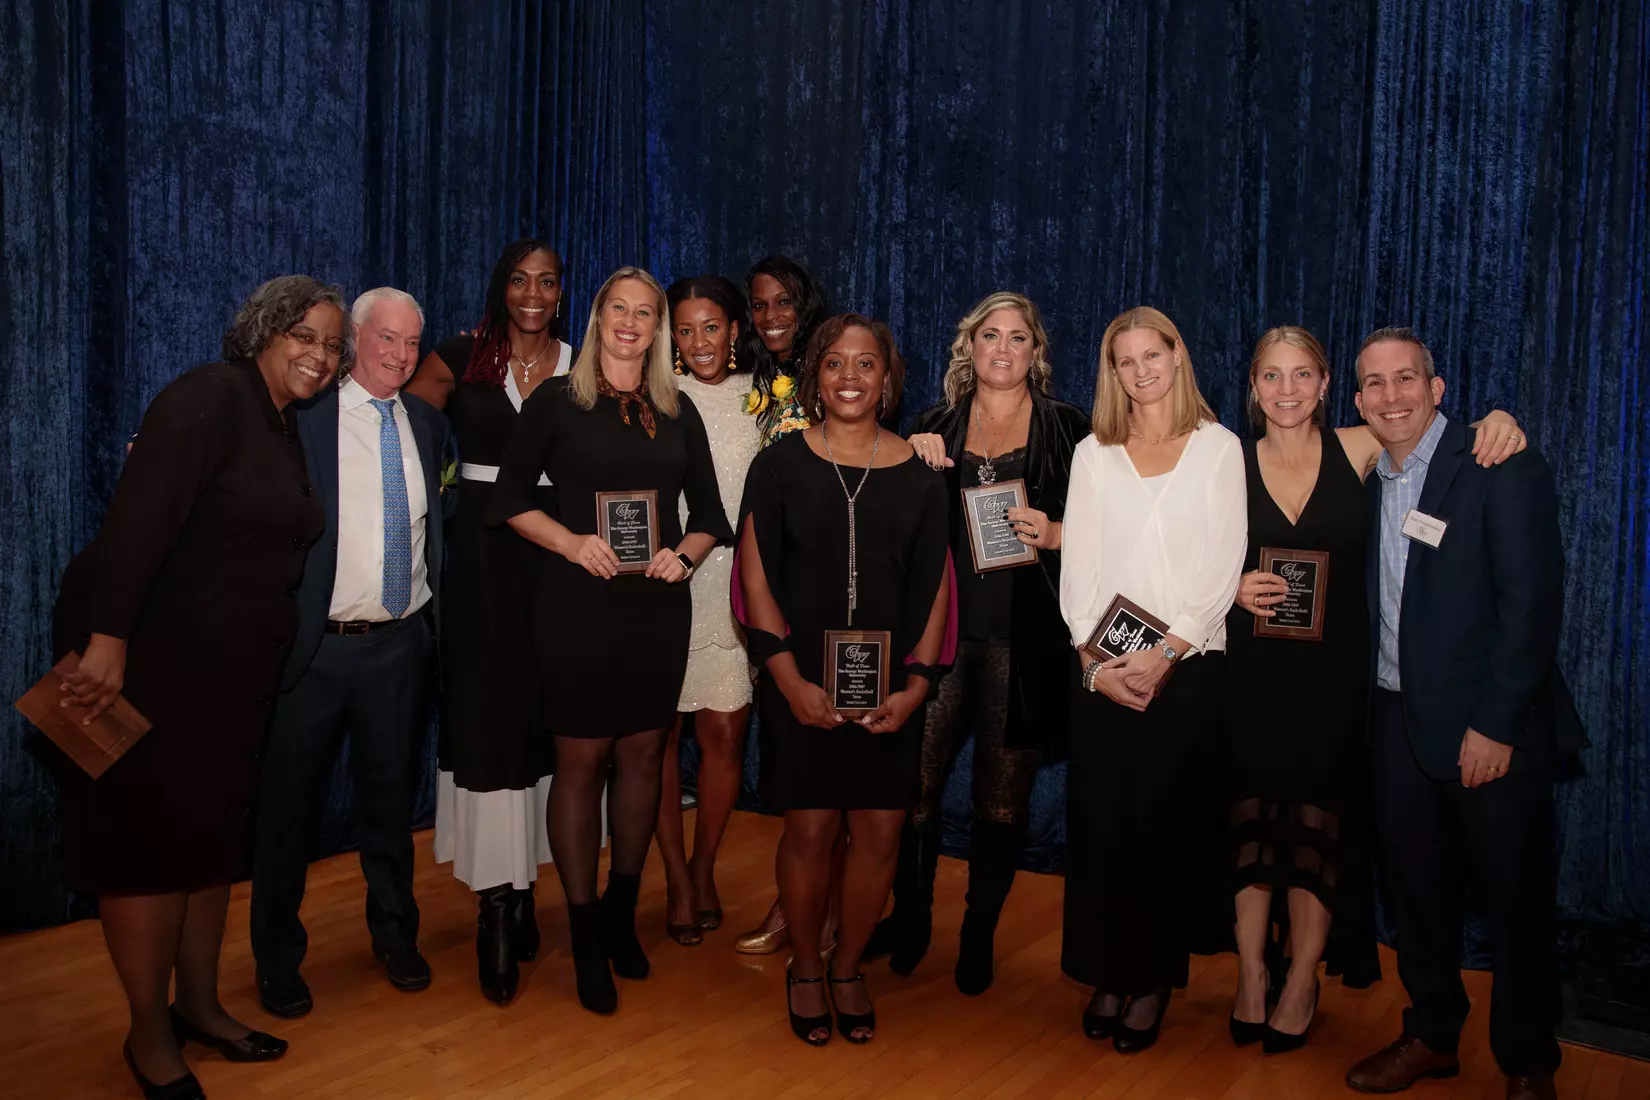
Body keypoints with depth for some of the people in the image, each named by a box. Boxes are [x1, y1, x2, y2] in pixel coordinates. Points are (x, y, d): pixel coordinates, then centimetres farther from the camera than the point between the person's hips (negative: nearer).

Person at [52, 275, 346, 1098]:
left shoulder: (287, 432, 12)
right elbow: (139, 515, -23)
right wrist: (108, 639, -28)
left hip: (232, 666, 8)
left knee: (214, 830, 15)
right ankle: (149, 1034, 17)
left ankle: (199, 1006, 30)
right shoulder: (211, 396, -13)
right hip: (154, 652, -8)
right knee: (149, 834, 2)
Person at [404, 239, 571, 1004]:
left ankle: (523, 889, 20)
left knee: (541, 711, 6)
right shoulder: (461, 359, 4)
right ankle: (495, 911, 2)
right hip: (482, 550, -1)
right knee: (487, 711, -4)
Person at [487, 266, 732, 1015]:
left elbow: (708, 510, 11)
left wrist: (684, 554, -8)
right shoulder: (556, 400, 1)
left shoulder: (678, 411, 10)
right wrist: (572, 541, -16)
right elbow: (510, 498, -1)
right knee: (581, 762, 0)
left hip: (658, 604, 3)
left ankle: (622, 915, 28)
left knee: (644, 756, 10)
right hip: (576, 602, -3)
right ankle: (585, 938, 13)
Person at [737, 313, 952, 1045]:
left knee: (880, 830, 2)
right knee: (810, 828, 0)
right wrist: (788, 678, -10)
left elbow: (934, 585, 5)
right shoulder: (780, 464, 2)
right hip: (802, 684, -1)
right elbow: (756, 576, -1)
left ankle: (847, 969, 25)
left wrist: (915, 682, -5)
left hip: (889, 686, 2)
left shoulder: (918, 473, 6)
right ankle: (803, 970, 24)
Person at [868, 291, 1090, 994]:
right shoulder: (935, 427, 12)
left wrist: (1054, 534, -12)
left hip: (1024, 637, -1)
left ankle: (979, 935, 25)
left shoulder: (1068, 429, 6)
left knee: (1003, 798, 6)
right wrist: (914, 466, -2)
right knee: (913, 782, -2)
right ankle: (910, 918, 22)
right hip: (941, 626, 2)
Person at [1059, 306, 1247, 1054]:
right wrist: (1097, 661, -8)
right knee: (1100, 822, 3)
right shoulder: (1093, 454, 10)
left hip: (1186, 664, -1)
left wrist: (1164, 654, -13)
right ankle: (1107, 977, 18)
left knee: (1167, 824, 3)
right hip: (1102, 667, 2)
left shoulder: (1219, 448, 5)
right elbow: (1078, 567, 4)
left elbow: (1221, 565, -3)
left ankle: (1153, 982, 17)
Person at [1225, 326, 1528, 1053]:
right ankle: (1251, 977, 19)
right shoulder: (1231, 466, 1)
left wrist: (1497, 421, -13)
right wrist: (1234, 590, -13)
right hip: (1253, 674, 0)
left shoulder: (1359, 450, 0)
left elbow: (1439, 430, 8)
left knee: (1321, 823, 5)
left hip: (1333, 674, 0)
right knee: (1251, 821, 4)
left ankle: (1302, 984, 21)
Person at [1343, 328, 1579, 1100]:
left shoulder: (1504, 471, -10)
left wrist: (1495, 725, -17)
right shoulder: (1365, 481, 10)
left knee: (1514, 902, 7)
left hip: (1489, 728, -5)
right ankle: (1431, 1036, 31)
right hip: (1398, 721, 6)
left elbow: (1532, 603, -14)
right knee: (1414, 891, 14)